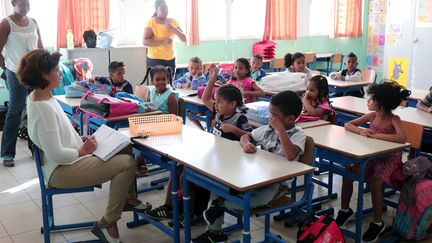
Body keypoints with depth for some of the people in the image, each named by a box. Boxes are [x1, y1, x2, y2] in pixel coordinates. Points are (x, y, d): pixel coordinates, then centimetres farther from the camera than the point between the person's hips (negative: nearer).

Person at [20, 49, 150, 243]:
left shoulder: (37, 96, 5)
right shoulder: (43, 108, -26)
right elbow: (56, 155, -27)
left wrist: (81, 141, 6)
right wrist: (82, 151, -13)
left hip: (71, 158, 11)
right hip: (62, 170, -11)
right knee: (127, 163, -18)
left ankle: (127, 198, 24)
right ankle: (107, 224, -4)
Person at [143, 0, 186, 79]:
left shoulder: (173, 21, 7)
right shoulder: (151, 22, -6)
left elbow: (184, 39, 2)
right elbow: (145, 41, -14)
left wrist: (173, 28, -14)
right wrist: (162, 41, -24)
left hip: (170, 59, 4)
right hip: (155, 59, -4)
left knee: (169, 83, 4)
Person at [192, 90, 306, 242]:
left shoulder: (298, 135, -11)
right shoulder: (268, 129, 8)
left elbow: (291, 155, -32)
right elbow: (246, 136, 17)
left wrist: (280, 127, -28)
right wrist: (246, 143, -8)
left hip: (276, 183, -6)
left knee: (260, 199, -38)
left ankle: (221, 204, -10)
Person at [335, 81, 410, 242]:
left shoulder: (394, 119, -18)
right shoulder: (372, 116, -2)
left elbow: (402, 139, -36)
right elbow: (348, 125, 3)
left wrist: (375, 135, -32)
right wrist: (361, 131, -19)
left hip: (390, 158, -6)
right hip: (372, 156, 6)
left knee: (375, 181, -29)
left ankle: (378, 223, -9)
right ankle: (345, 210, 9)